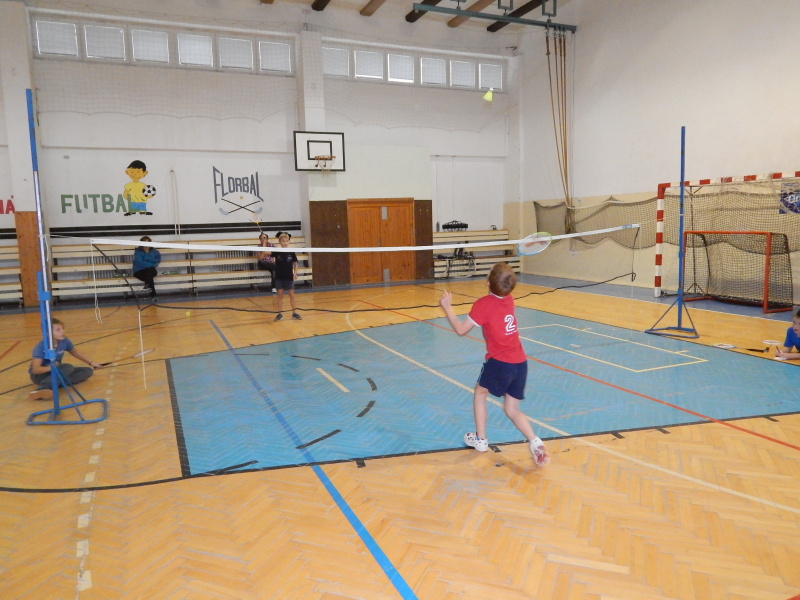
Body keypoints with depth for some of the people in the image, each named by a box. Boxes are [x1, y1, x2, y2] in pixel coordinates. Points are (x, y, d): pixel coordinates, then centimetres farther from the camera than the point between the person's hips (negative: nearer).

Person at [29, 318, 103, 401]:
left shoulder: (64, 341, -7)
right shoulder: (40, 347, -23)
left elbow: (75, 353, 13)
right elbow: (35, 369, -26)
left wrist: (91, 362, 16)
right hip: (40, 374, -7)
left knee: (88, 371, -12)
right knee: (68, 367, -34)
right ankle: (43, 389, -52)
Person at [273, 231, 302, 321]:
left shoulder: (291, 252, -3)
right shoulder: (276, 252, -3)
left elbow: (295, 263, 4)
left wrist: (295, 273, -8)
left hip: (289, 277, 0)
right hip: (279, 277, 0)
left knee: (291, 295, 4)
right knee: (280, 295, 6)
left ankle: (294, 313, 12)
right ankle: (279, 313, 12)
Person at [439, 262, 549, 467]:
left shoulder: (483, 304, -12)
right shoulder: (509, 299, 6)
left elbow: (461, 329, -7)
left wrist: (447, 307, 1)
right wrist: (504, 271, 32)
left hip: (499, 362, -6)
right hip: (520, 362, 6)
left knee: (480, 392, 23)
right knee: (512, 409, 16)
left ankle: (480, 439, 28)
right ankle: (535, 442, -4)